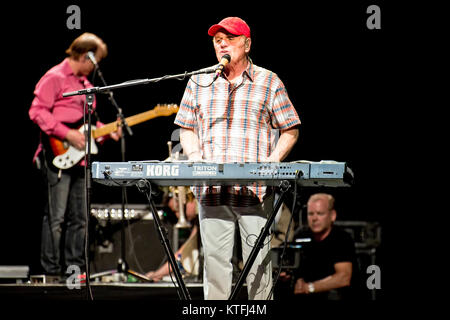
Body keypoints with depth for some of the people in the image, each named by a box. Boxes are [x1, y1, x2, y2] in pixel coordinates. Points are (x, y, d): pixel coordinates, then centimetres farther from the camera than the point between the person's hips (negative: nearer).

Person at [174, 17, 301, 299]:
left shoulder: (269, 82, 8)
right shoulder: (199, 82, 15)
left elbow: (290, 130, 9)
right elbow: (187, 129, 18)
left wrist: (272, 162, -7)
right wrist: (195, 157, -3)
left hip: (255, 189, -2)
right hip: (211, 189, 2)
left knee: (258, 259, -4)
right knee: (215, 258, 1)